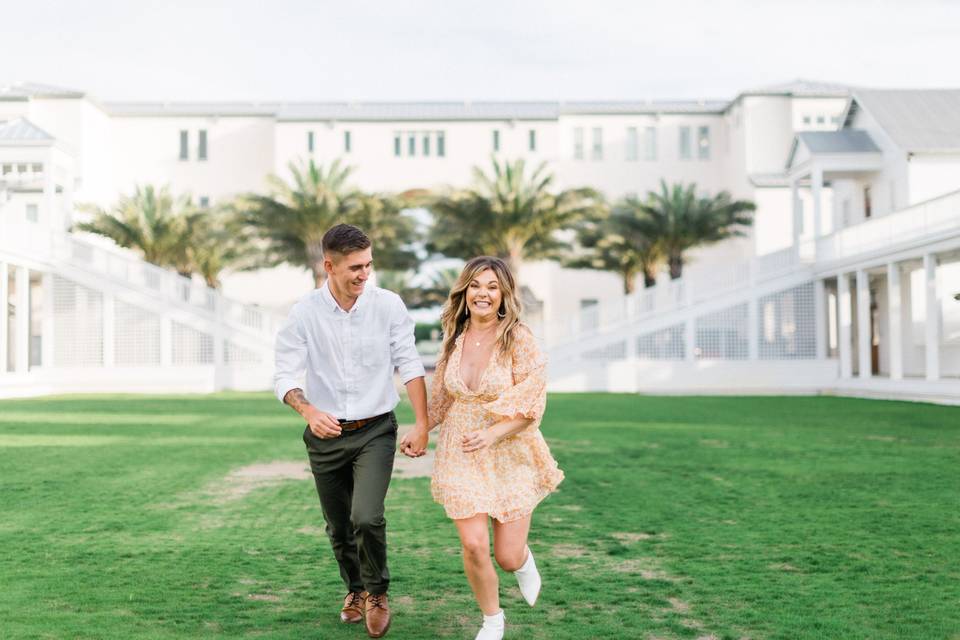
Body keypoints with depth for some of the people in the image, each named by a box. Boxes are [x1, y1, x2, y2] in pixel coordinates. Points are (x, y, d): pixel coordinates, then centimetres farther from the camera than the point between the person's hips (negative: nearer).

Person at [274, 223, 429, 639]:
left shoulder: (388, 305, -9)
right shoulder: (304, 314, -10)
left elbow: (409, 365, -6)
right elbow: (284, 375, -10)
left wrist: (423, 424, -12)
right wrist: (309, 411, -29)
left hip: (376, 431, -1)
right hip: (326, 435, 2)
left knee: (367, 517, -18)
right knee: (338, 526, 14)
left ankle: (377, 593, 10)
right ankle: (355, 588, 42)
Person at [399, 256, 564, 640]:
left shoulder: (517, 338, -12)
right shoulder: (454, 338, 3)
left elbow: (531, 404, -14)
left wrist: (492, 434, -25)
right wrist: (420, 431, 11)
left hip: (510, 454, -3)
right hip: (461, 454, 3)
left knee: (508, 556, 0)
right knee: (474, 544, -8)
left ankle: (524, 561, 40)